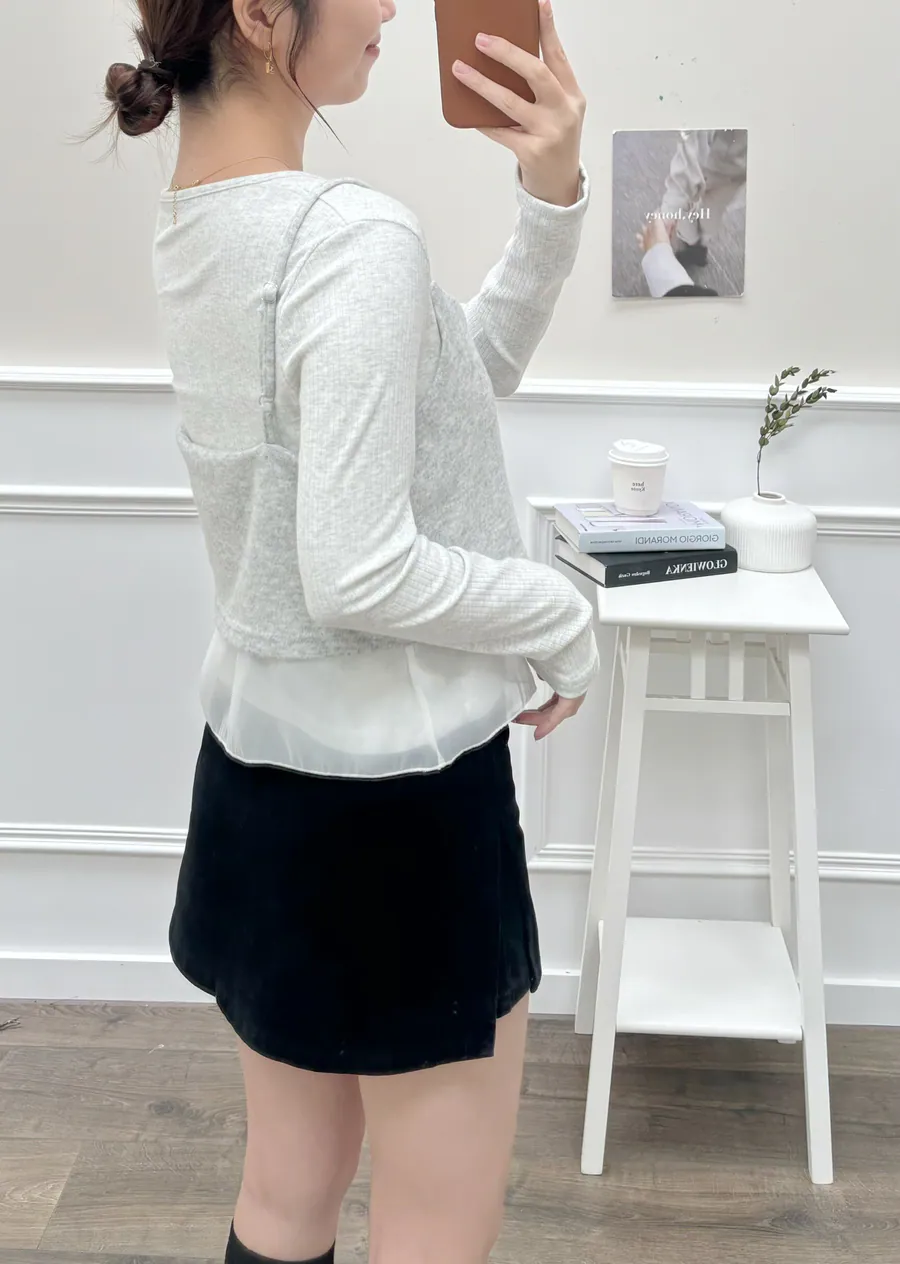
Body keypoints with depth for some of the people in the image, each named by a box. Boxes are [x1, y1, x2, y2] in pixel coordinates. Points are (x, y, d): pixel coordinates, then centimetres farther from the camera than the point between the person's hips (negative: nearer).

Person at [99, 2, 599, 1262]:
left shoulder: (193, 229, 6)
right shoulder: (353, 238, -21)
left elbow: (454, 377, 10)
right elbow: (360, 575, -24)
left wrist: (551, 200, -2)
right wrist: (567, 618, -9)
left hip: (262, 768, 9)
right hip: (397, 790, -8)